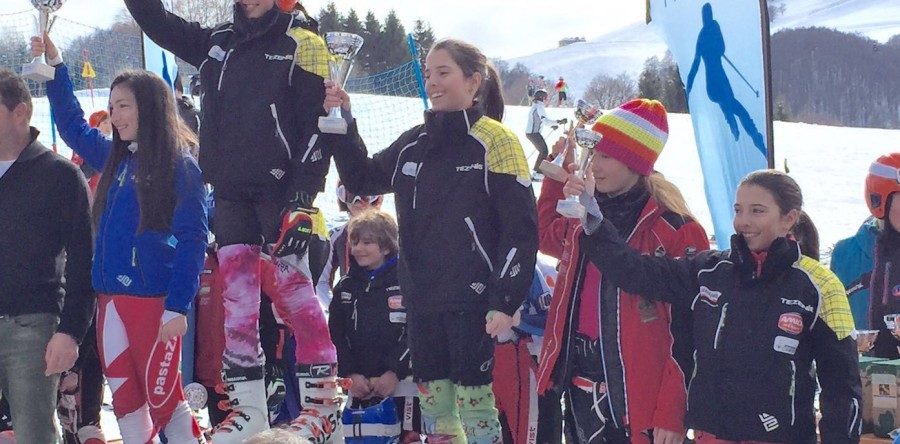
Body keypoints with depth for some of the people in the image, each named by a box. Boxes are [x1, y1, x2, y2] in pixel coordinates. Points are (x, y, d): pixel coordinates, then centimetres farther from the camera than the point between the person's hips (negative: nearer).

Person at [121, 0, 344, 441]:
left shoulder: (302, 44, -4)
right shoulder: (218, 42, 14)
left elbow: (317, 126, -9)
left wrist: (303, 200, -16)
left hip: (280, 190, -6)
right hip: (230, 192, 6)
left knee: (294, 288, -7)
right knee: (236, 296, 4)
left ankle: (323, 404, -1)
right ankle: (248, 408, 9)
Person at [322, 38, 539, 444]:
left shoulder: (494, 141, -8)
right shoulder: (414, 143, 11)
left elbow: (521, 229, -10)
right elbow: (362, 180, 23)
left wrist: (505, 301, -16)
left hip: (472, 300, -6)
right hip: (422, 300, 7)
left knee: (472, 399, -7)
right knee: (432, 401, 10)